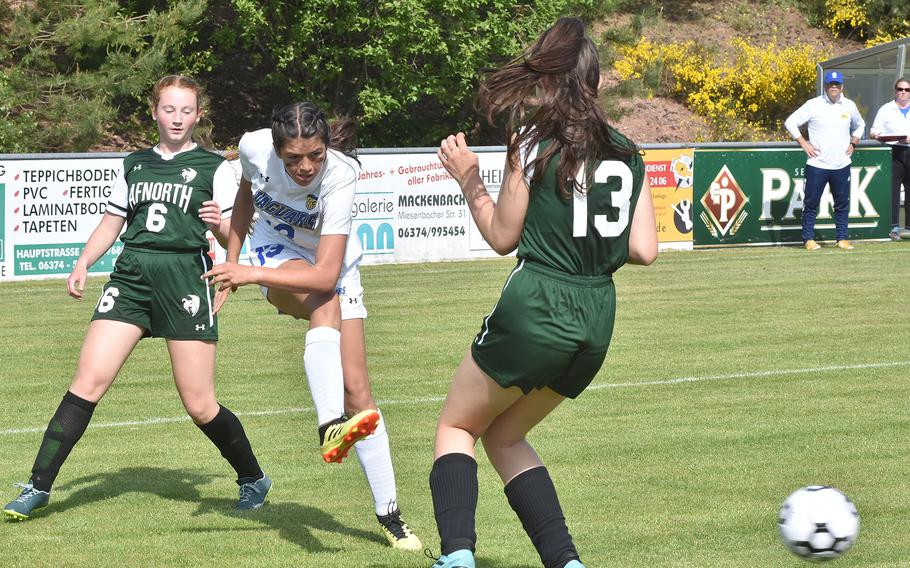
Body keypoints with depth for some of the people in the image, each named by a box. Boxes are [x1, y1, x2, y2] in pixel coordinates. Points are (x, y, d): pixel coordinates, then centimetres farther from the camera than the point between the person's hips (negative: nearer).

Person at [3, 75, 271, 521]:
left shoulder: (213, 167, 5)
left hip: (185, 277, -3)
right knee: (88, 381, -9)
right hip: (130, 278, 3)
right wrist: (83, 263, 6)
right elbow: (111, 224, 22)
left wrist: (219, 224, -21)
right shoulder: (135, 164, 16)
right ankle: (38, 487, -6)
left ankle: (253, 479, 20)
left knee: (199, 405, -3)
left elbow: (231, 237, 1)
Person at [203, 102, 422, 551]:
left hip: (331, 265, 0)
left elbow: (326, 275, -38)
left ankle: (388, 514, 0)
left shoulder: (339, 175, -34)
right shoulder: (255, 148, -24)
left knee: (356, 387, -7)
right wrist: (231, 268, 7)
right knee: (326, 305, -36)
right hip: (276, 252, 0)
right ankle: (330, 426, -54)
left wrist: (252, 275, -46)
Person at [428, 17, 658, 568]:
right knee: (505, 435, 23)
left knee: (457, 427, 14)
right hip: (598, 320, 5)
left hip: (535, 310, -5)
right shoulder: (628, 152, 7)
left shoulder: (533, 142, -7)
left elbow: (503, 236, 0)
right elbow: (644, 250, 4)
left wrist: (469, 179, 11)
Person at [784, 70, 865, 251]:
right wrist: (804, 144, -7)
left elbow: (859, 125, 28)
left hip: (842, 166, 4)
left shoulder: (849, 106, 9)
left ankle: (842, 239, 14)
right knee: (811, 203, 0)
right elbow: (790, 122, -2)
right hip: (817, 165, -4)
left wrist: (853, 144, 13)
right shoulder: (813, 105, -4)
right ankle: (808, 239, 7)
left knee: (842, 204, 6)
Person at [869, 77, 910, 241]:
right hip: (893, 153, -2)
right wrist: (875, 134, -15)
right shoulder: (886, 109, 11)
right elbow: (874, 131, 8)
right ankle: (894, 227, -6)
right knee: (893, 190, -7)